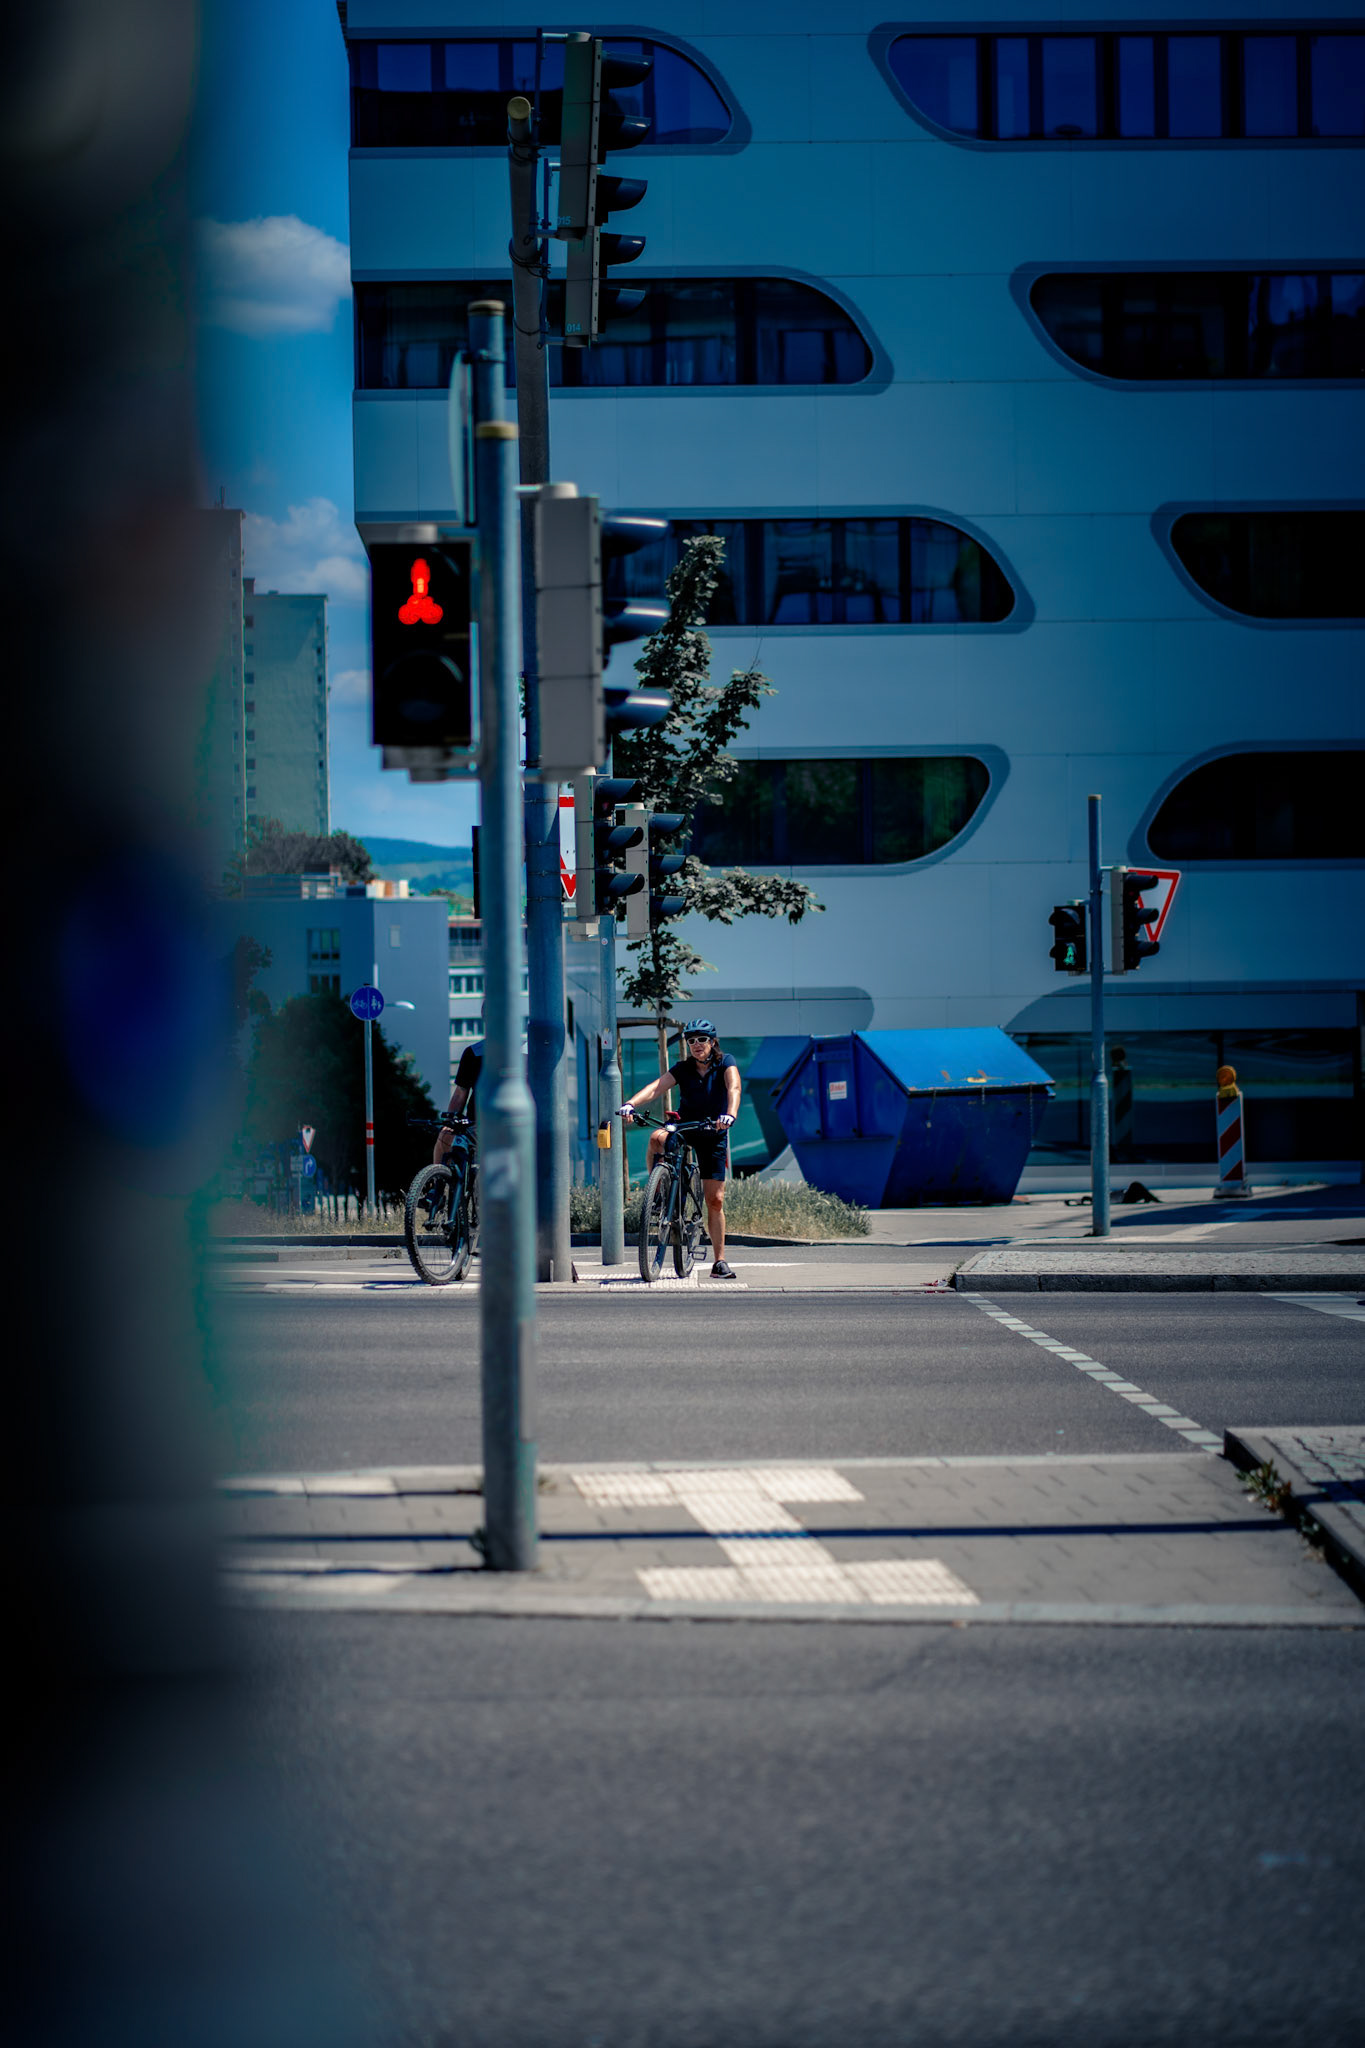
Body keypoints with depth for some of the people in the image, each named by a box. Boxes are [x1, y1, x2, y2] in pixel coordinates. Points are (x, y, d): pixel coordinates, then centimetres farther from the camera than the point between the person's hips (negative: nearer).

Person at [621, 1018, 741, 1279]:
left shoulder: (725, 1063, -9)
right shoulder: (682, 1069, -6)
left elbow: (733, 1087, -27)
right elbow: (657, 1087, -21)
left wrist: (730, 1114, -48)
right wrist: (630, 1104, -40)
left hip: (714, 1135, -1)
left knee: (715, 1200, -3)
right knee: (657, 1137, -35)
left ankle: (719, 1262, 5)